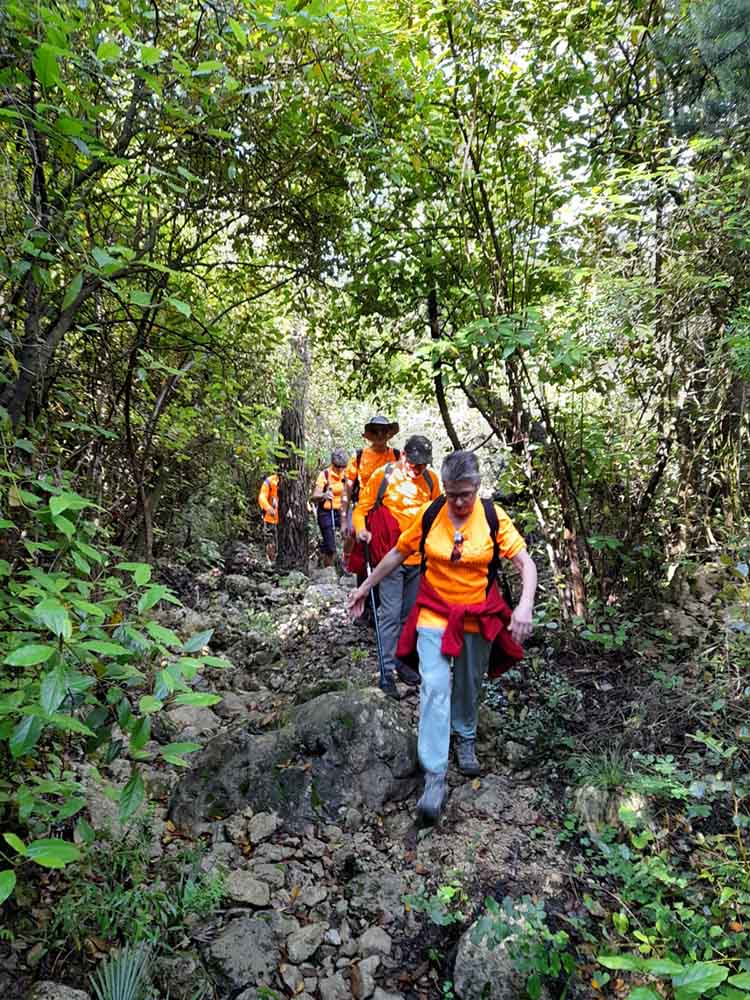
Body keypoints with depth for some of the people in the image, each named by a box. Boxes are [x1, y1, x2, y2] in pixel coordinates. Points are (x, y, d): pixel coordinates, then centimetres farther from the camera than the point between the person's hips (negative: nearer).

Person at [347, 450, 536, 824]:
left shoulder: (494, 517, -11)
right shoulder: (429, 515, -10)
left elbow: (525, 563, -13)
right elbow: (397, 553, 3)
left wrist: (525, 605, -29)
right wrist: (366, 586, 8)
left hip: (478, 618, 1)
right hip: (434, 615, 0)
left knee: (469, 687, 17)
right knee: (435, 688, -11)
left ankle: (465, 739, 46)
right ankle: (434, 776, -4)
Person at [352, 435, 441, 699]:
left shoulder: (431, 479, 2)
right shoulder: (382, 476, -10)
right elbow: (362, 508, -5)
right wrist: (361, 529, -23)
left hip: (419, 558, 5)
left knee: (410, 614, 15)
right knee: (391, 614, -6)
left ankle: (403, 661, 29)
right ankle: (387, 672, 0)